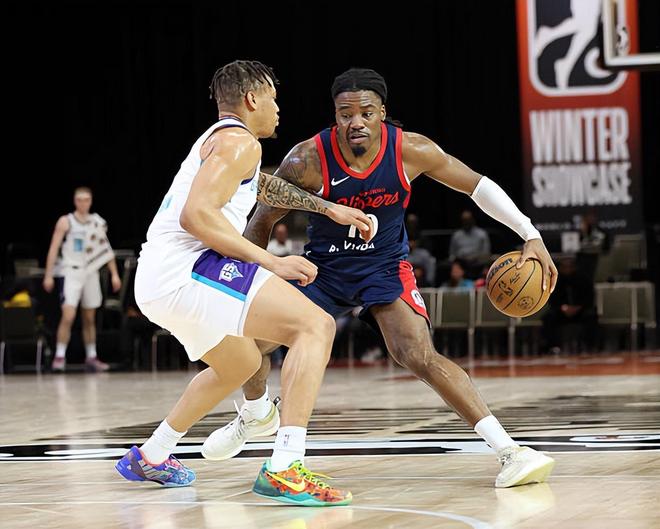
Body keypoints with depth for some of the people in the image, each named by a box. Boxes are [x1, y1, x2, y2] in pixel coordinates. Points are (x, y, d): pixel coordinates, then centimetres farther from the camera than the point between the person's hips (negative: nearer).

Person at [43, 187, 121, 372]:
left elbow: (106, 250, 12)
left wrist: (114, 274, 6)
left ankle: (91, 358, 16)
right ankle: (60, 357, -11)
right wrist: (48, 275, -9)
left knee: (89, 319, 10)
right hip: (71, 273, -4)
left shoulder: (98, 223, 8)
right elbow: (54, 248, -4)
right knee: (68, 317, -15)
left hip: (91, 273, 4)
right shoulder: (65, 222, -3)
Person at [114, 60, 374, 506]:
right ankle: (285, 469, -30)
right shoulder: (239, 142, -5)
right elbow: (197, 215, -19)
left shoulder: (218, 141, 26)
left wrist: (329, 209, 42)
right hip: (186, 268, -11)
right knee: (316, 325, -16)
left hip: (155, 282, 11)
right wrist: (270, 262, -16)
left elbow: (263, 186, 44)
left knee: (241, 363, 33)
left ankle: (150, 457, 39)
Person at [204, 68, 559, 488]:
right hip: (324, 265, 2)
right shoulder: (308, 160, -25)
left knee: (420, 357, -23)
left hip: (385, 265, -2)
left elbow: (477, 185, -10)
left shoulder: (410, 151, -22)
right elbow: (262, 222, -10)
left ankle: (510, 452, -26)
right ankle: (255, 416, 36)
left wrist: (531, 235, -16)